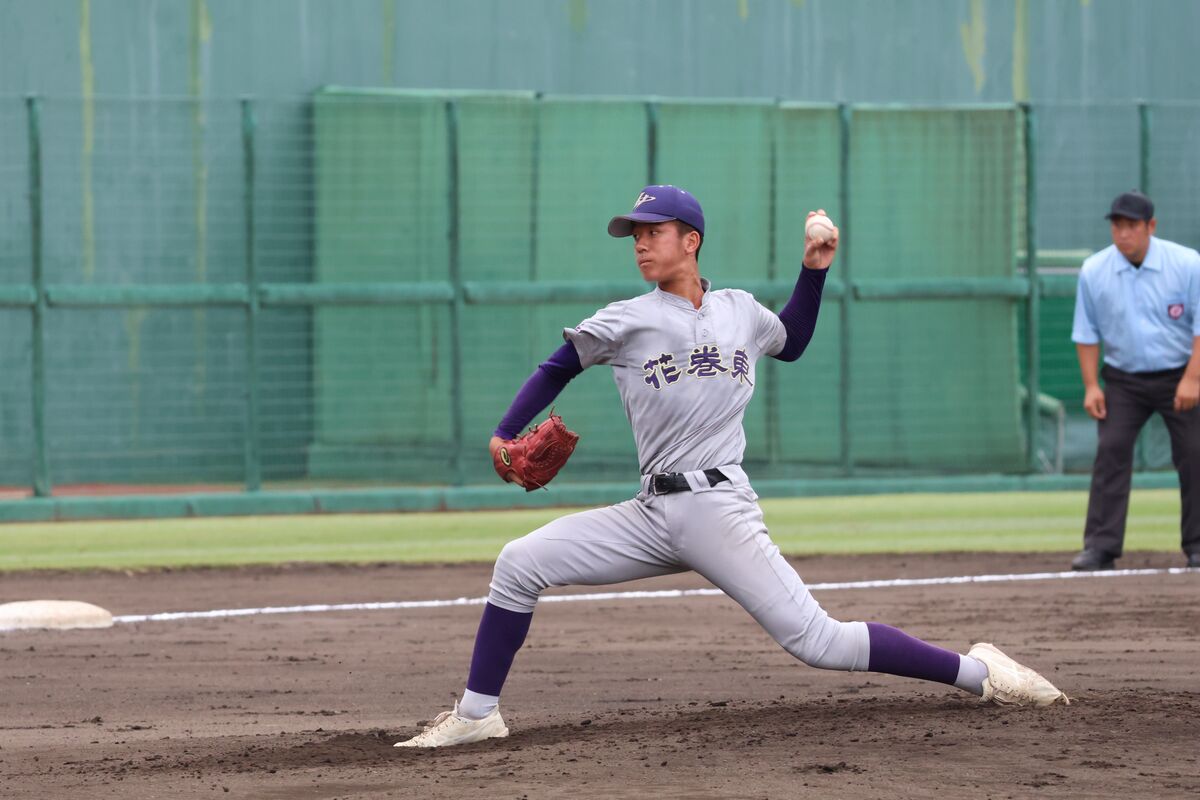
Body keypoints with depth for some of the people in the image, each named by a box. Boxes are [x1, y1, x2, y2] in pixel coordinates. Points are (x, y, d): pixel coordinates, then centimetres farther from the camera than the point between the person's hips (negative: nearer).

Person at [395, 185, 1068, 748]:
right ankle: (477, 714, 1)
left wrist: (815, 270, 17)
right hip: (651, 516, 2)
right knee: (520, 564, -9)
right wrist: (505, 436, -1)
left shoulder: (740, 311, 9)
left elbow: (792, 343, 30)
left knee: (817, 641, -14)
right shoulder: (625, 322, 5)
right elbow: (558, 369, 12)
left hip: (720, 510, -2)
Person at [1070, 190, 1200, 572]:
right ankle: (1101, 547, -9)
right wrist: (1091, 386, -3)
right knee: (1110, 454, -9)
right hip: (1123, 380, 1)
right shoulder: (1094, 271, -4)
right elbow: (1086, 333, 3)